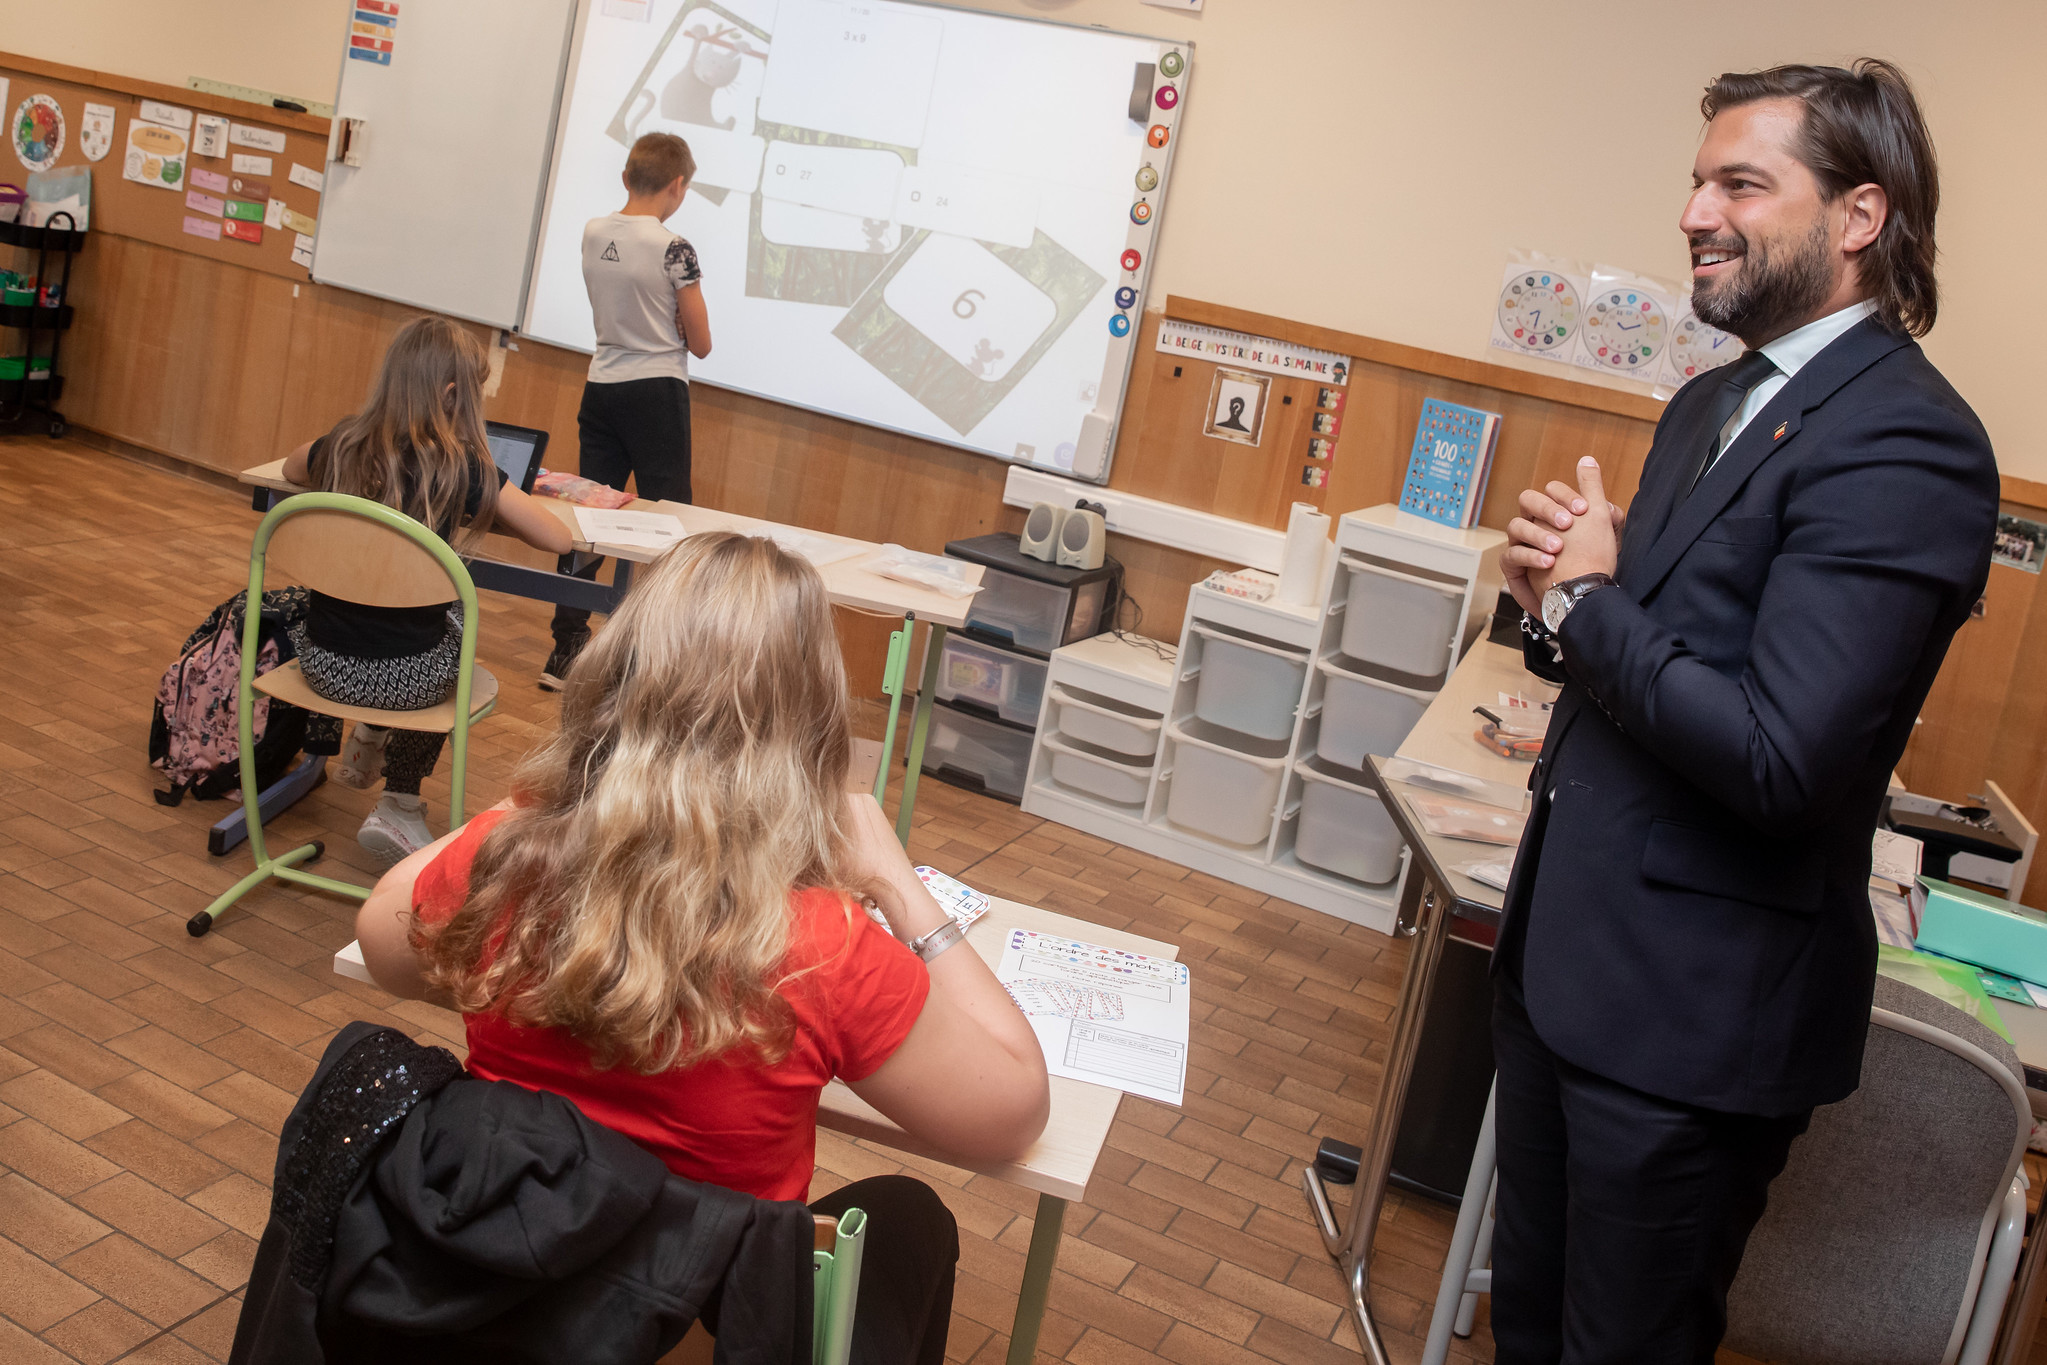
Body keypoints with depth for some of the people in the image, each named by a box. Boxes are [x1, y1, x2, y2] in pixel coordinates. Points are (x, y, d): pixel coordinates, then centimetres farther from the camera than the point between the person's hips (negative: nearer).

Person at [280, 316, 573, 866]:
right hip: (408, 678, -4)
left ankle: (369, 740, 39)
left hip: (324, 665, 4)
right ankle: (399, 806, 26)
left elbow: (290, 468, 23)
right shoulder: (465, 471, -14)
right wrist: (483, 510, 10)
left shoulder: (342, 447, -1)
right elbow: (559, 539, -6)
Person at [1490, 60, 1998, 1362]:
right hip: (1565, 954, 8)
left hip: (1693, 1011, -8)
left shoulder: (1904, 439, -19)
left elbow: (1779, 756, -27)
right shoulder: (1711, 404, 10)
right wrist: (1566, 596, -6)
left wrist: (1587, 600, -14)